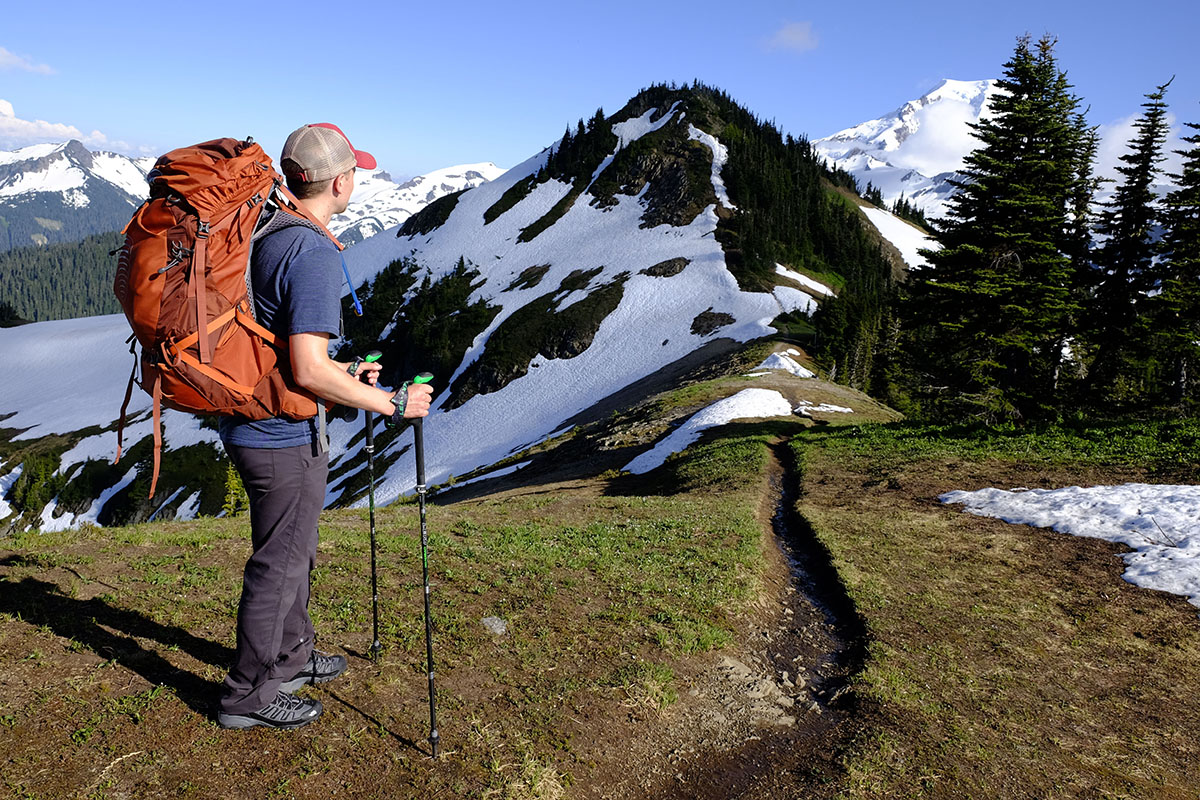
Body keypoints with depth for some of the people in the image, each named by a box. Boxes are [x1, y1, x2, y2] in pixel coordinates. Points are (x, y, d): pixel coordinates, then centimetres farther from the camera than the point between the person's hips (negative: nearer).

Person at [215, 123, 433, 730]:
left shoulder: (270, 235, 8)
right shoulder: (314, 253, -23)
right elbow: (308, 371, -28)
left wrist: (347, 375, 22)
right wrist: (391, 403, -20)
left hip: (256, 425, 10)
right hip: (285, 437, -9)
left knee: (295, 553, 24)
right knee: (278, 565, 7)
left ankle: (291, 658, 42)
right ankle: (248, 695, 24)